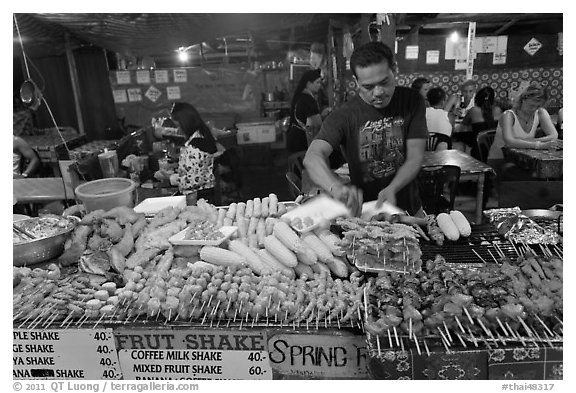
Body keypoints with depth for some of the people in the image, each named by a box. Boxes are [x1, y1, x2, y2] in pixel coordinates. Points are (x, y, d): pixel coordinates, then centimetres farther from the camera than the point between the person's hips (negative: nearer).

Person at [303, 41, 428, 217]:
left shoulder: (412, 102, -4)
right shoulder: (344, 116, -12)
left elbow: (415, 158, -8)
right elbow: (312, 157, -26)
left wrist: (392, 189, -27)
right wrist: (336, 187, -46)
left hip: (409, 209, 2)